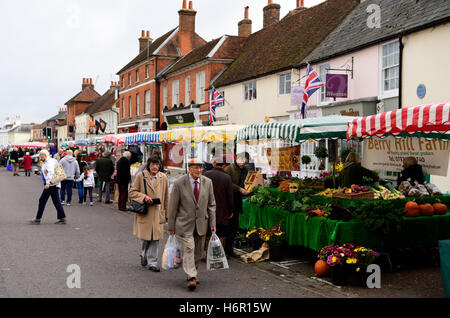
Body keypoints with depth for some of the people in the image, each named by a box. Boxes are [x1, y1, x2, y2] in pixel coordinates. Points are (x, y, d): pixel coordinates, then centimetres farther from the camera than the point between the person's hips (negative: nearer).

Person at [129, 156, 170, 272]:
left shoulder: (163, 178, 6)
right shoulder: (141, 176, -1)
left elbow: (166, 198, 11)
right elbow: (132, 192, 3)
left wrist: (167, 214, 10)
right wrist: (144, 197, -14)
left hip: (158, 212, 2)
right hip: (144, 212, -2)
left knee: (155, 238, 1)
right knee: (146, 237, 2)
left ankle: (152, 262, 10)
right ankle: (144, 254, 33)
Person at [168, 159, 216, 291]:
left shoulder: (207, 182, 2)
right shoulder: (179, 183, -8)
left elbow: (211, 204, 8)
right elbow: (173, 206, -4)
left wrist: (212, 223, 3)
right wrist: (171, 226, -3)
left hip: (201, 223, 4)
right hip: (184, 223, -4)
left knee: (198, 251, 11)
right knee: (189, 248, -14)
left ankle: (193, 273, 28)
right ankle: (191, 277, -13)